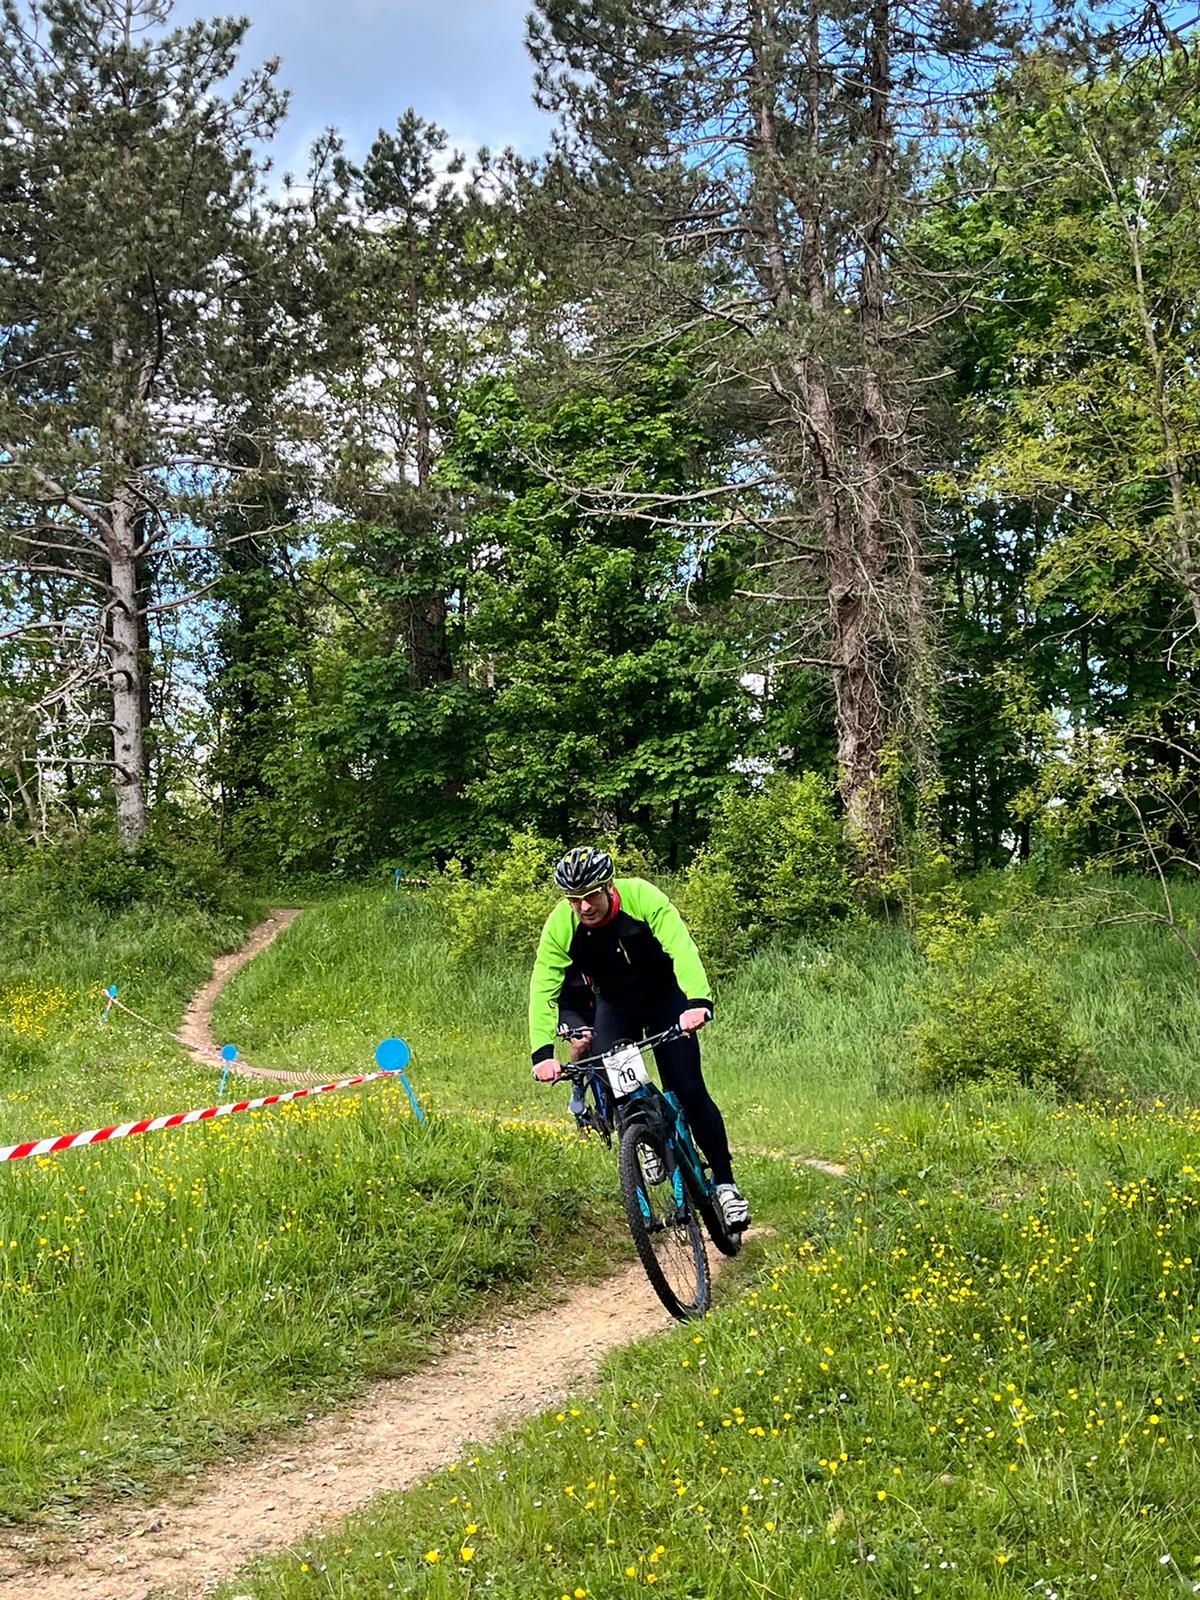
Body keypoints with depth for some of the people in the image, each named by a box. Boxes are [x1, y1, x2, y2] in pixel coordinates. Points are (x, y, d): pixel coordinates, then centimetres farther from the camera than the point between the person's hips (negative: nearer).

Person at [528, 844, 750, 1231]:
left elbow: (682, 948, -43)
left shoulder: (642, 898, -32)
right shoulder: (560, 925, -24)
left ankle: (725, 1185, 0)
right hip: (615, 1006, 3)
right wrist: (543, 1053, -40)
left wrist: (698, 1002, -60)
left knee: (689, 1091, -11)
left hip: (665, 999, -2)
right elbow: (542, 988, -26)